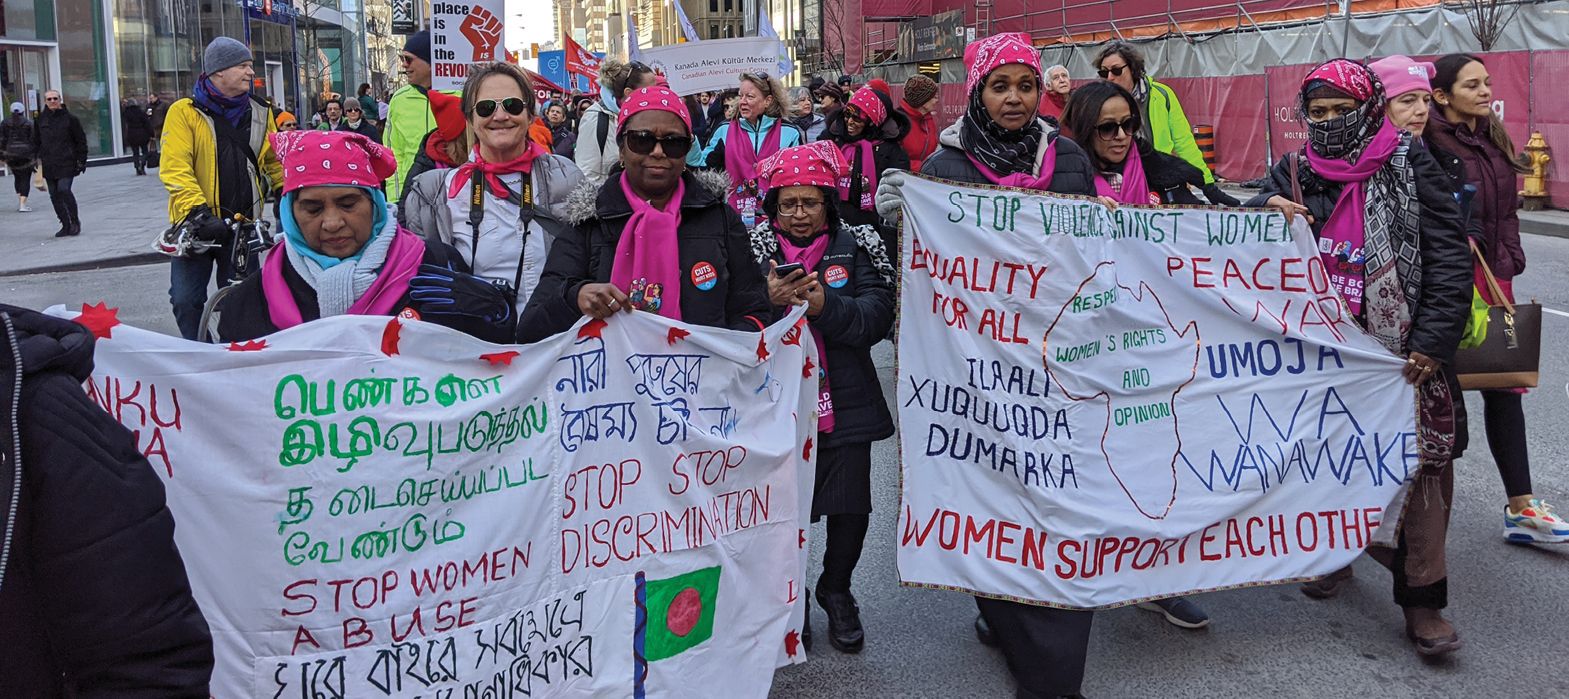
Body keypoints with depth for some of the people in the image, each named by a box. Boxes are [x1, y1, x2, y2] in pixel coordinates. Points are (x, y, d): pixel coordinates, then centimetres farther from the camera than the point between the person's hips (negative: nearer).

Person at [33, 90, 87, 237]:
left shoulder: (70, 118, -1)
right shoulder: (40, 119, 8)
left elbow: (81, 140, 2)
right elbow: (36, 141, 17)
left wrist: (81, 160, -2)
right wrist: (36, 159, 11)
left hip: (67, 163, -4)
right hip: (48, 164, 4)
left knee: (63, 189, -17)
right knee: (54, 195, 4)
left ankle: (75, 220, 1)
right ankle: (66, 225, 13)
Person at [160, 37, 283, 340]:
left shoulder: (259, 113, 7)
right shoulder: (184, 111, -7)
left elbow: (275, 161, 18)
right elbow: (175, 168, -15)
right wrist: (197, 210, -27)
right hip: (195, 224, -3)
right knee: (186, 300, -2)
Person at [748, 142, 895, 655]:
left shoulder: (853, 247, 5)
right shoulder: (754, 251, 4)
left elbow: (877, 317, -8)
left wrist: (826, 305, -23)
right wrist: (770, 301, -22)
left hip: (844, 405, 1)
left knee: (851, 509, 4)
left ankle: (836, 591, 31)